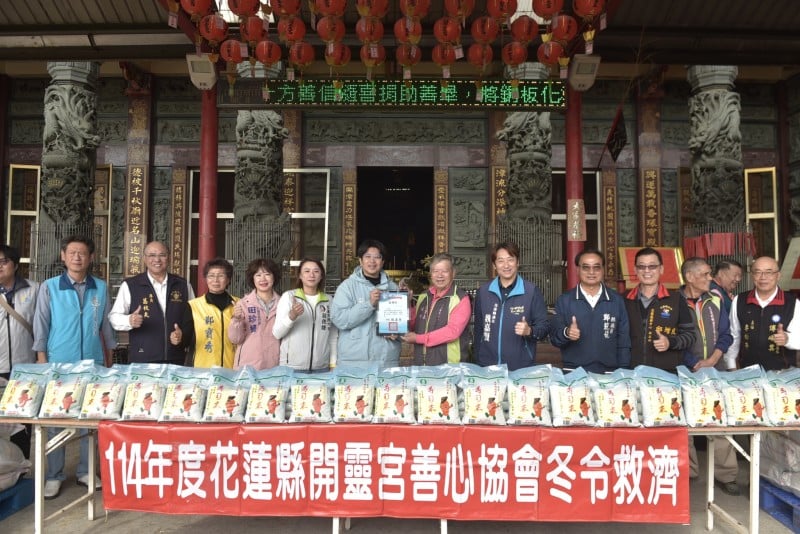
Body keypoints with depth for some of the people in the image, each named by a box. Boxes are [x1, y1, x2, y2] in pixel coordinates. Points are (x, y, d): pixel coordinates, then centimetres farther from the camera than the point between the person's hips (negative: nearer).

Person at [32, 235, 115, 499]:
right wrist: (42, 362, -5)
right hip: (59, 364, -2)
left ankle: (85, 471, 20)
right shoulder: (49, 287, -1)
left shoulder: (101, 288, 4)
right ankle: (54, 476, 16)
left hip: (93, 364, 2)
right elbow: (41, 327, -1)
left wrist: (109, 360, 10)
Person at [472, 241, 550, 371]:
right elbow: (478, 330, 11)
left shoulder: (532, 291, -3)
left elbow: (544, 327, -2)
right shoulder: (483, 291, 5)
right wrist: (477, 360, 10)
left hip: (522, 368, -2)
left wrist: (529, 331, -22)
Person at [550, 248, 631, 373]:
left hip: (609, 372, 1)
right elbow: (554, 336, -4)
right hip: (573, 372, -1)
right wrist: (566, 333, -23)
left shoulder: (617, 300, 3)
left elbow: (624, 342, 5)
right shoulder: (564, 300, -1)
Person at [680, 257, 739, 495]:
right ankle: (686, 472, 15)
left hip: (715, 369, 3)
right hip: (684, 371, -3)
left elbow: (725, 335, 8)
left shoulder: (715, 300, 8)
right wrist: (694, 365, -14)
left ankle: (725, 474, 13)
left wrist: (712, 360, -7)